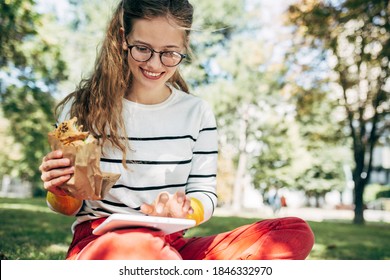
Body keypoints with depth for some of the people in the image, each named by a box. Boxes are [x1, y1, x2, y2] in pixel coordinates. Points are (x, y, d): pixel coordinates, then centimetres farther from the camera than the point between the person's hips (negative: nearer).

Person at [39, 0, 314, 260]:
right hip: (99, 242, -3)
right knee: (141, 249, -42)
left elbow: (205, 194, 4)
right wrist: (60, 192, -18)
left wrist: (184, 210, -19)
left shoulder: (197, 112, 4)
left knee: (295, 231, -19)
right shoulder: (81, 108, 0)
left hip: (172, 245, 4)